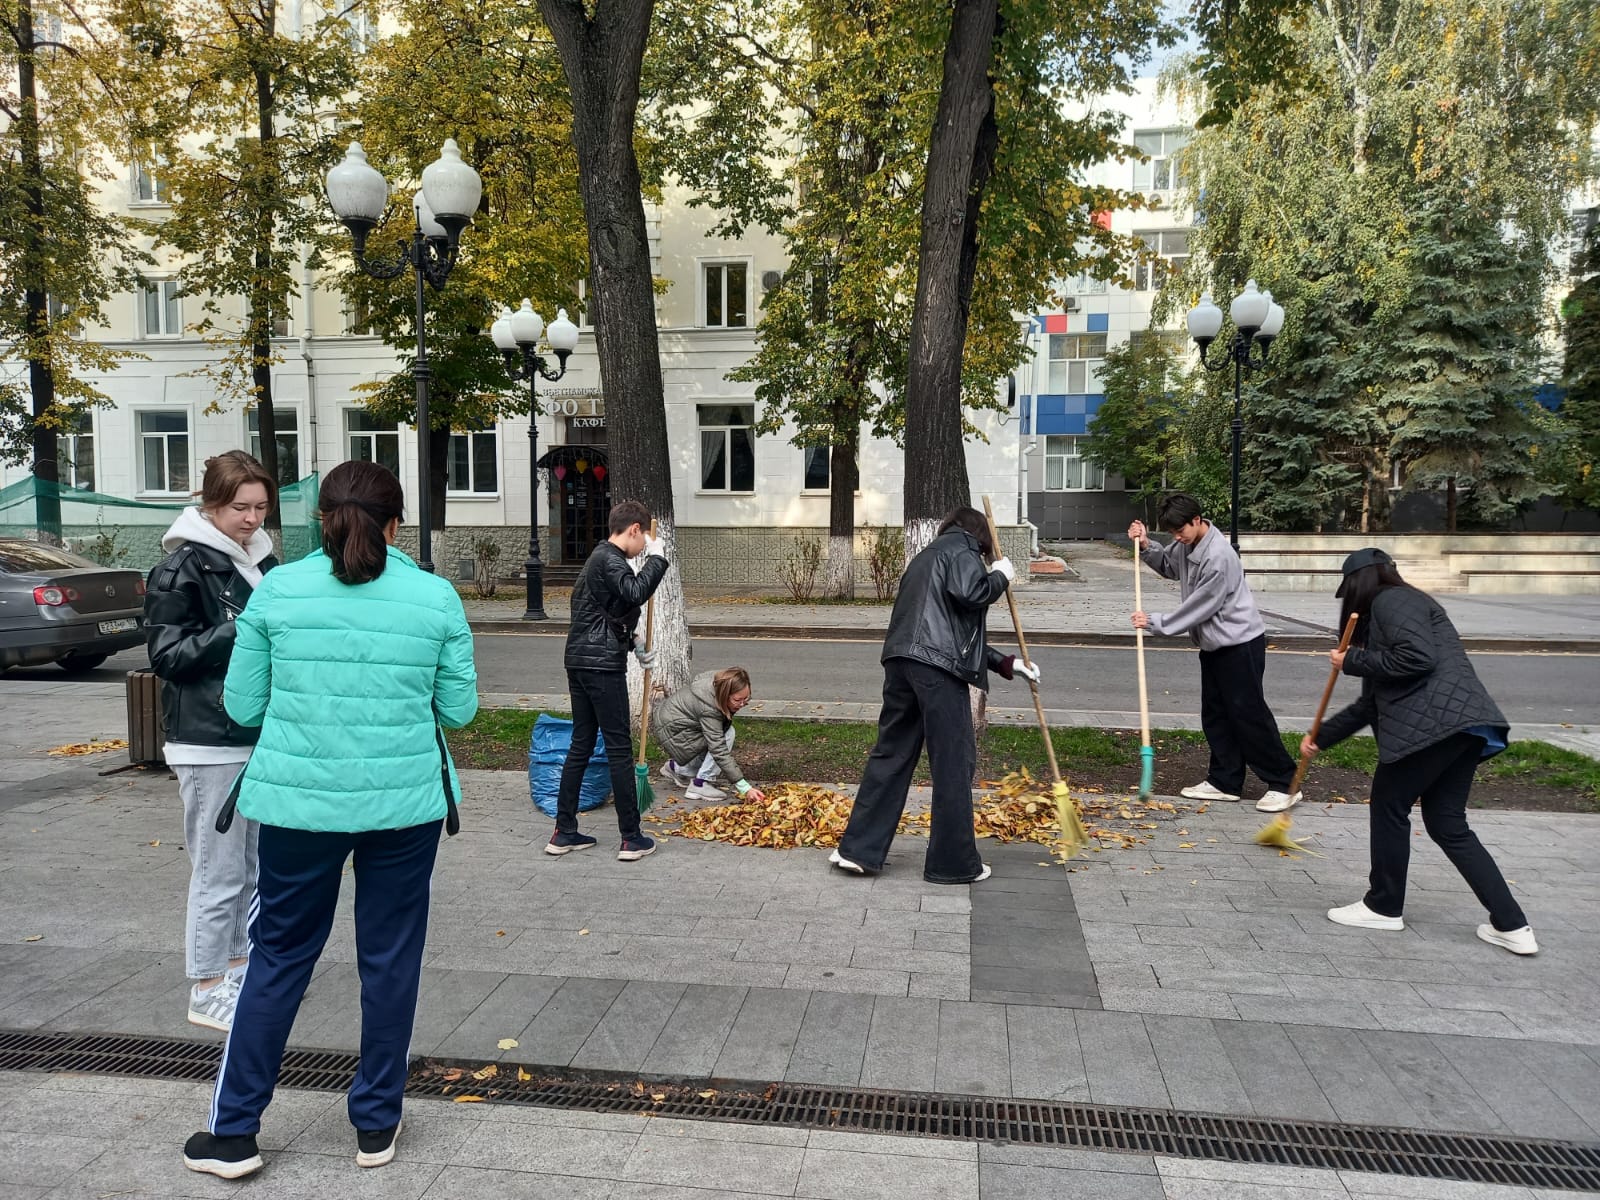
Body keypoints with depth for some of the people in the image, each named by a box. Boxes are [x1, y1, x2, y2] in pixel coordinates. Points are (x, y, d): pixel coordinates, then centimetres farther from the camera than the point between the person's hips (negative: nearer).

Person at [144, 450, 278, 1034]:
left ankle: (238, 966, 31)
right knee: (219, 870, 0)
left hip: (260, 734, 8)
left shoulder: (259, 558, 12)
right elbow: (165, 654, -13)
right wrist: (237, 631, -24)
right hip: (210, 742, -8)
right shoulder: (181, 568, -10)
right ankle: (207, 991, 13)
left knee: (255, 863, 16)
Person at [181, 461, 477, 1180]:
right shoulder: (436, 597, -6)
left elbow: (242, 705, 1)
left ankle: (232, 1132, 26)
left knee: (279, 954, 17)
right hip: (405, 803, 0)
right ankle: (377, 1126, 27)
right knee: (390, 958, 13)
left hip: (299, 801, 1)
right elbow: (459, 709, 0)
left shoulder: (278, 590, -4)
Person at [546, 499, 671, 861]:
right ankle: (631, 838, 3)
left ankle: (564, 833, 17)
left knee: (581, 745, 13)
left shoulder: (599, 558, 20)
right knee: (619, 748, -3)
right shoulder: (610, 559, -11)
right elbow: (636, 593, -30)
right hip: (602, 665, -10)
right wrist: (656, 558, -17)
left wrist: (633, 642, 24)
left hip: (580, 662, 10)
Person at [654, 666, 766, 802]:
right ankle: (699, 785, -15)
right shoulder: (709, 709, -34)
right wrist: (745, 788, -34)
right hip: (671, 734, -9)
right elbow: (720, 752, -34)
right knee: (727, 735, -21)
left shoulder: (716, 683, -11)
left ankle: (676, 768, 19)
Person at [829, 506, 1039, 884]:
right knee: (954, 761, 1)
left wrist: (1005, 663, 32)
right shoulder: (962, 548, 7)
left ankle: (857, 849, 13)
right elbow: (968, 592, -16)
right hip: (937, 666, -8)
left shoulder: (928, 556, 33)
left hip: (901, 661, 8)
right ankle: (954, 863, 9)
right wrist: (1000, 576, 5)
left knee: (891, 753, 12)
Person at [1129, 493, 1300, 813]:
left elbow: (1198, 608, -23)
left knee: (1248, 714, -5)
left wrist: (1155, 622, -14)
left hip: (1240, 644, -9)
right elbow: (1168, 566, 20)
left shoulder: (1218, 557, -26)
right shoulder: (1188, 544, 2)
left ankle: (1284, 784, 5)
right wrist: (1145, 546, 1)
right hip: (1214, 645, 9)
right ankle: (1225, 781, 19)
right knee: (1215, 715, 11)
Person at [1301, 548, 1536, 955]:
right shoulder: (1386, 613, 27)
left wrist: (1353, 660, -8)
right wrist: (1322, 736, 32)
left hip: (1436, 723, -10)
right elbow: (1372, 703, 29)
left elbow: (1418, 658, -20)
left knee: (1389, 808, 6)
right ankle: (1511, 925, 12)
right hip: (1460, 725, 10)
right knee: (1447, 824, 14)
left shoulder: (1391, 601, -2)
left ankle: (1384, 907, 20)